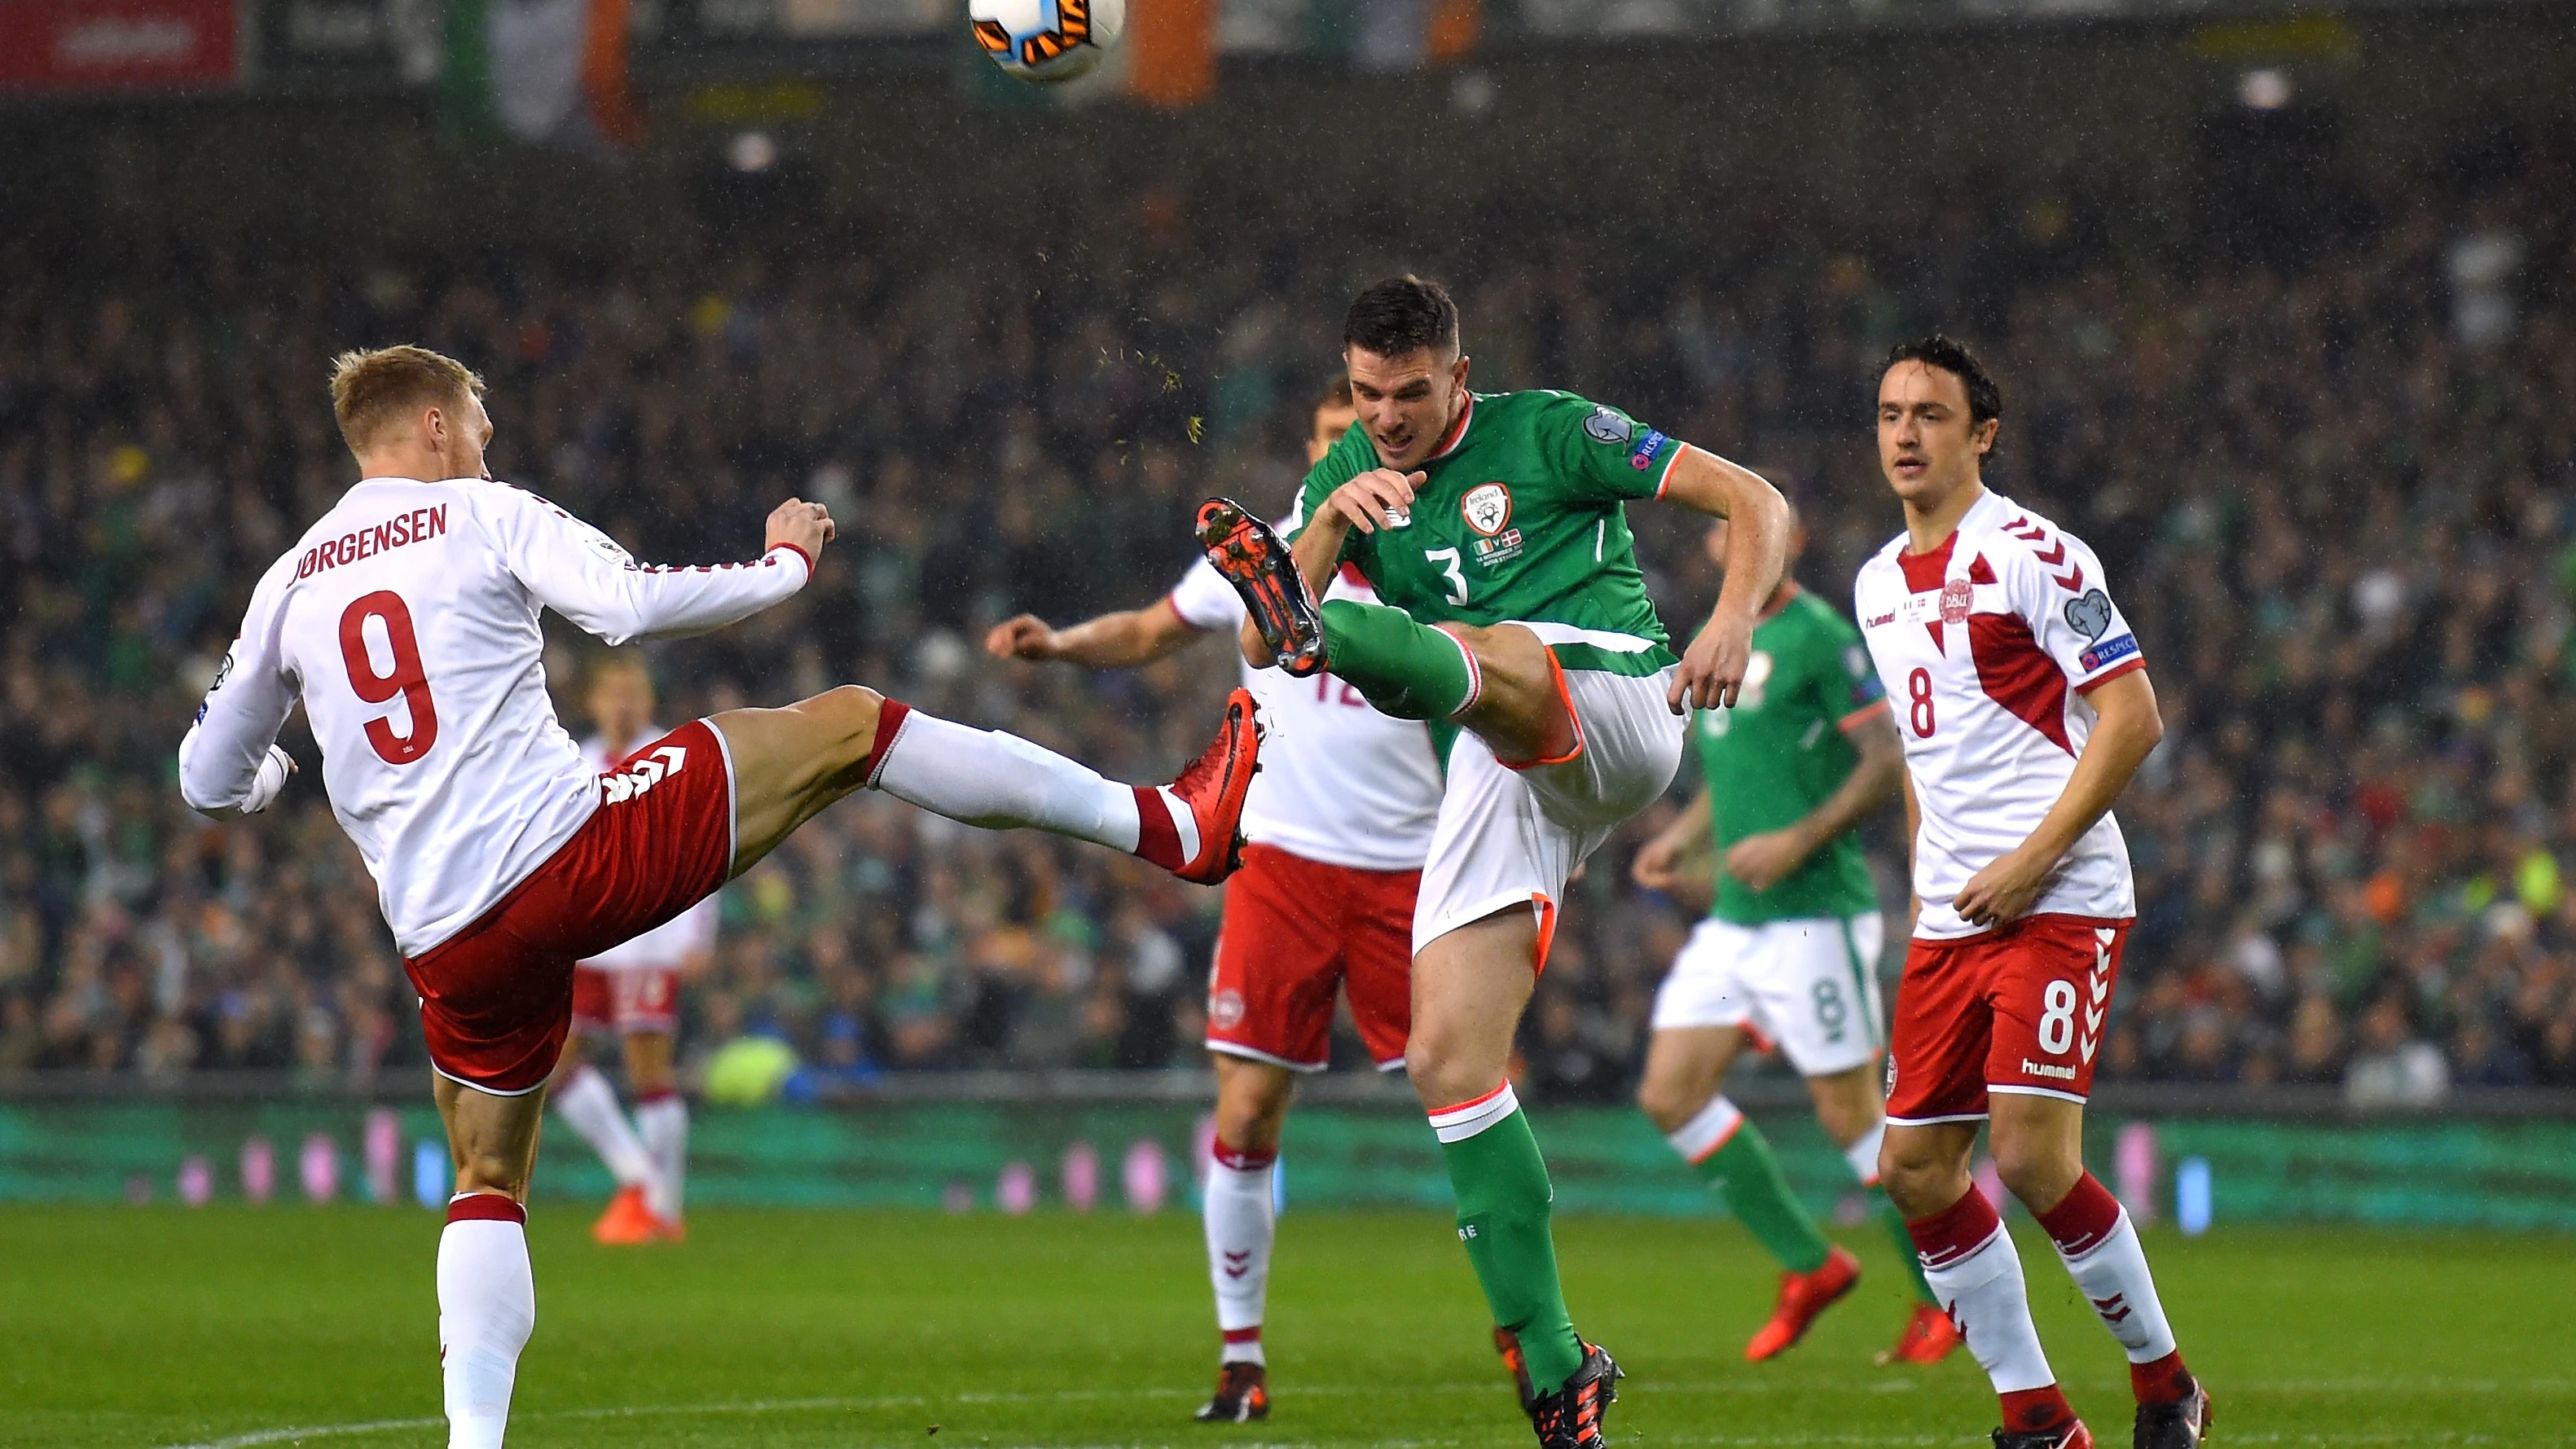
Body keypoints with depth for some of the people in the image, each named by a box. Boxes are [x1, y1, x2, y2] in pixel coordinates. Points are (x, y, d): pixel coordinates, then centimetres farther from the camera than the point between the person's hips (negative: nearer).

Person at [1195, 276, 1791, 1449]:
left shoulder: (1545, 433, 4)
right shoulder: (1346, 477, 17)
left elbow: (1752, 500, 2)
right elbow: (1255, 648, 5)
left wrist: (1733, 623, -16)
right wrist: (1332, 518, -9)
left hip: (1615, 703, -5)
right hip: (1501, 782, 5)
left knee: (1474, 649, -35)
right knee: (1447, 1060, -7)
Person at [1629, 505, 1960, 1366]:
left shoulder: (1820, 639, -9)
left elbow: (1889, 764, -13)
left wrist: (1799, 840, -20)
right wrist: (1682, 837, 11)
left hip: (1814, 914, -8)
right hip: (1732, 922, 8)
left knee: (1850, 1113, -4)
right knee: (1670, 1094, 1)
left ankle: (1947, 1294, 10)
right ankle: (1809, 1266, 11)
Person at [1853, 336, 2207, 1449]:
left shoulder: (2033, 555, -9)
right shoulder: (1879, 585, 15)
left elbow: (2132, 719, -13)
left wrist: (2029, 863, -16)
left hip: (2060, 900, -8)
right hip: (1952, 915, 8)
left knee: (2031, 1155, -17)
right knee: (1915, 1168, 1)